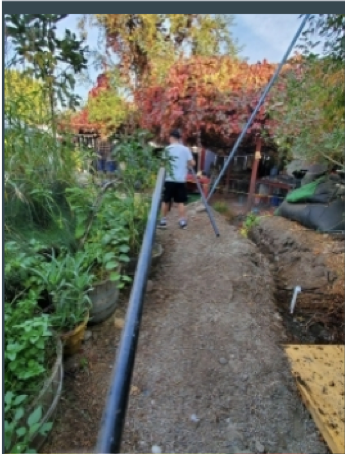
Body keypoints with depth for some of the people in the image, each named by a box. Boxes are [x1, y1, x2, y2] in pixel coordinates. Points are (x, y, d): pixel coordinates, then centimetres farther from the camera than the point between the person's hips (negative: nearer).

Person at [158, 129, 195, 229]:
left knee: (165, 201, 9)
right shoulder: (185, 149, 3)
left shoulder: (167, 149, -1)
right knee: (181, 202, 6)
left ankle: (163, 221, 14)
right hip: (181, 180, 1)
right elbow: (192, 163, 1)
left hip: (169, 179, -1)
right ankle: (182, 222, 6)